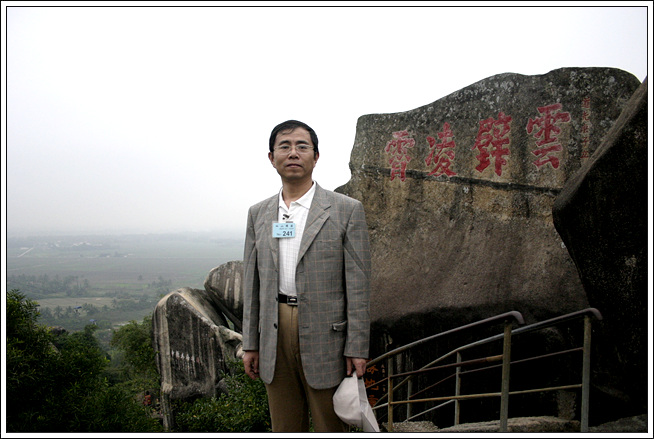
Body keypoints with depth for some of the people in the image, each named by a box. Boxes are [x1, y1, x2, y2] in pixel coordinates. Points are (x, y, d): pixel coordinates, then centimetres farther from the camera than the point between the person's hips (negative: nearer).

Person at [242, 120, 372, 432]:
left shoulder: (347, 211, -4)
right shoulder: (258, 214, 8)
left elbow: (358, 286, -7)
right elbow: (251, 283, 10)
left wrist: (357, 349, -9)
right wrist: (250, 343, 8)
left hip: (325, 336, -3)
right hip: (274, 337, 4)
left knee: (331, 427, 10)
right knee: (285, 428, 17)